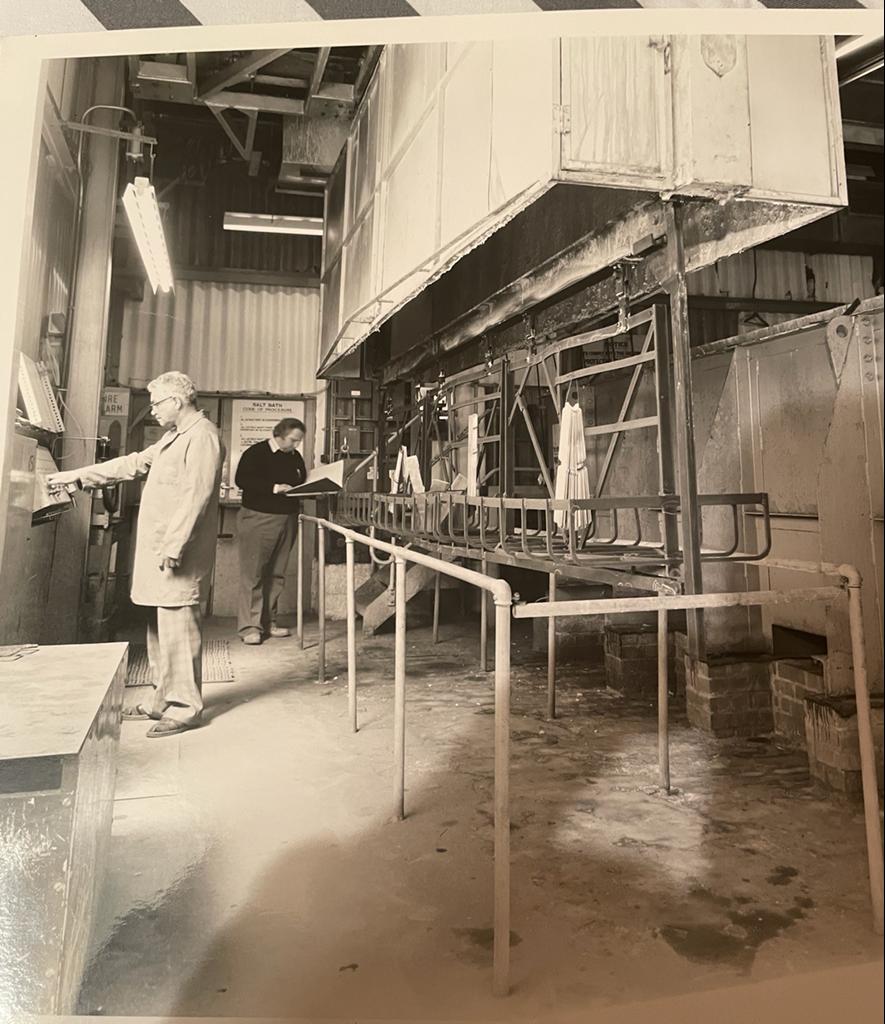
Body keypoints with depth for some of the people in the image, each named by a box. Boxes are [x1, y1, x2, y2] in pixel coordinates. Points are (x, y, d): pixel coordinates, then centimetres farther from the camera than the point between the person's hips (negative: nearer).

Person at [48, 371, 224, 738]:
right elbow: (134, 464, 26)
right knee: (161, 628, 14)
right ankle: (163, 700, 24)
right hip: (159, 551, 10)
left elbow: (196, 497, -21)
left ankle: (185, 707, 3)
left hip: (178, 556, -10)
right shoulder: (174, 436, 21)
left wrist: (173, 547, -23)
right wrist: (78, 476, 24)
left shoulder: (202, 436, -13)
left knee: (177, 628, -6)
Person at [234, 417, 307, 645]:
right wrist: (274, 487, -22)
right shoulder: (256, 453, -5)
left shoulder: (295, 458, 14)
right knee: (253, 573, -5)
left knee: (277, 574, 8)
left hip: (287, 519, 6)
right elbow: (242, 479, -16)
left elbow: (303, 483, 21)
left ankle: (269, 621, 18)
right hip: (258, 518, -6)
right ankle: (250, 626, -1)